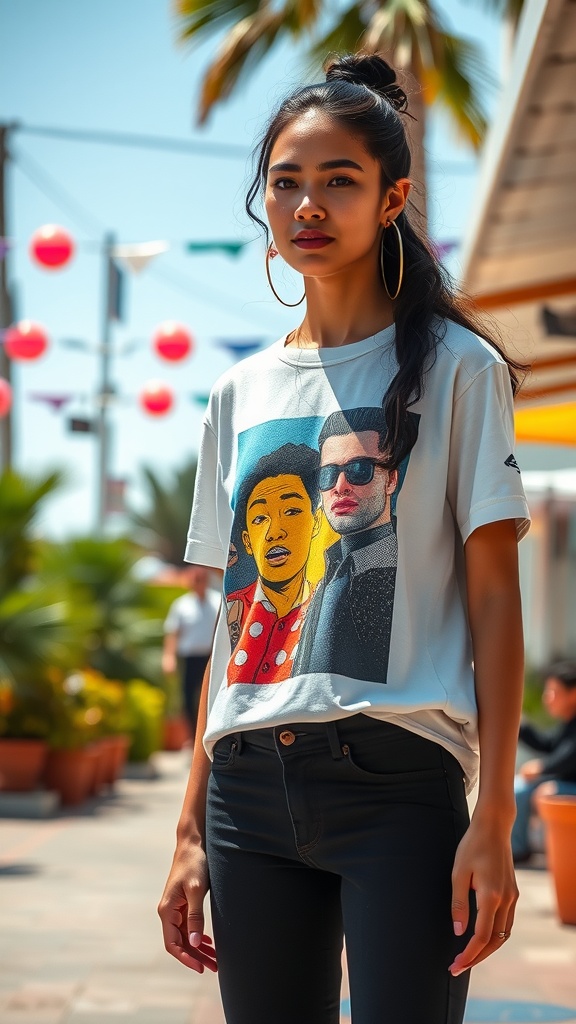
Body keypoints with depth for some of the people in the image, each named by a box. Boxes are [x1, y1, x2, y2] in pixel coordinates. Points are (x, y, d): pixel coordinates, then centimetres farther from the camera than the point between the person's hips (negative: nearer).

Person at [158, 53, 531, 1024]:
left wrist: (493, 818, -10)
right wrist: (192, 830, 12)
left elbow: (494, 599, -2)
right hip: (249, 788, 4)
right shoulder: (241, 394, 15)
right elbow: (234, 619, 16)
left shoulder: (455, 367, 3)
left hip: (398, 774, -4)